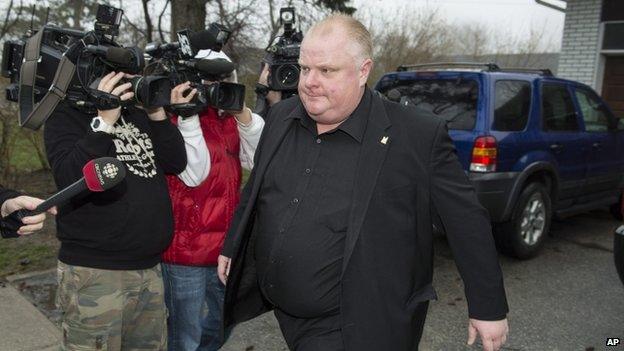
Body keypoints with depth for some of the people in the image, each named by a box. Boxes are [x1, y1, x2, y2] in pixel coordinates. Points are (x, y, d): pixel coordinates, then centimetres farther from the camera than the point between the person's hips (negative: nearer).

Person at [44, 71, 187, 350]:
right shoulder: (67, 115, -4)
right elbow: (71, 180, -19)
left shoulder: (137, 114, 13)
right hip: (95, 273, -6)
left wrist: (158, 114, -4)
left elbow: (176, 163, 6)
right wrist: (104, 122, -23)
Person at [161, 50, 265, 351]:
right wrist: (188, 116, -23)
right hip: (187, 248, -7)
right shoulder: (176, 118, -10)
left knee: (224, 321, 23)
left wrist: (244, 114, -10)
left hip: (225, 244, 7)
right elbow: (194, 175, -21)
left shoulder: (228, 119, 8)